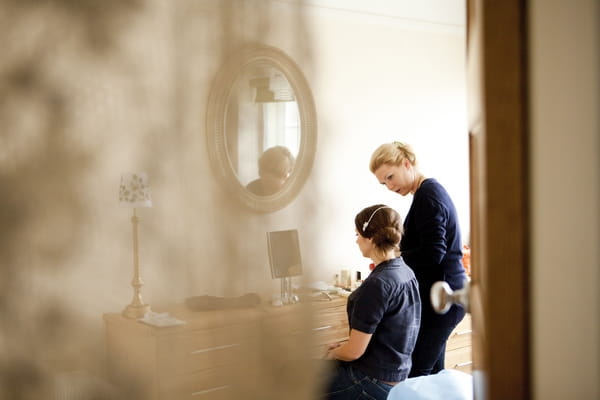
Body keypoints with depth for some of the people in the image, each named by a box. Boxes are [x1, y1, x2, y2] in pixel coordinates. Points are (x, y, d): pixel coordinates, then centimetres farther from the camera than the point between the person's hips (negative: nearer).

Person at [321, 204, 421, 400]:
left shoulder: (376, 285, -26)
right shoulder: (406, 272, 3)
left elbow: (354, 352, -22)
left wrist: (333, 353, -1)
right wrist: (343, 346, 12)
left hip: (375, 383, -9)